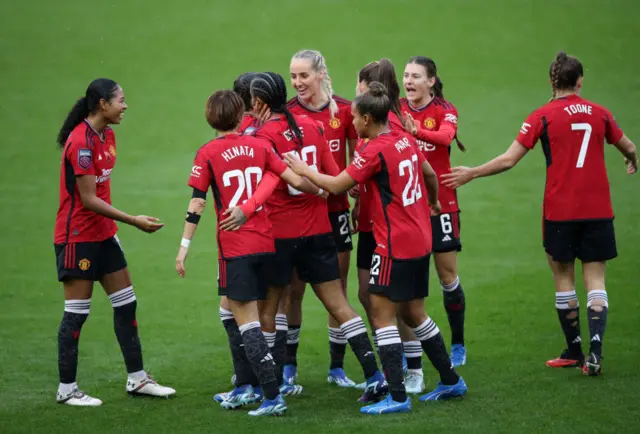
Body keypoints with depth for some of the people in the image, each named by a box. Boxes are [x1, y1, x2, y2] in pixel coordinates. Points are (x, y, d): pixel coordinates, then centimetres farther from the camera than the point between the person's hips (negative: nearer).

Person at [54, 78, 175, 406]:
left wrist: (114, 226, 16)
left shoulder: (106, 136, 8)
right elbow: (88, 199, -21)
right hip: (77, 237, -9)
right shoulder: (81, 141, -20)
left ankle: (137, 379, 18)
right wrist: (133, 221, -19)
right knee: (76, 311, -3)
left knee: (126, 303, 10)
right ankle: (66, 389, 6)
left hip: (103, 234, 9)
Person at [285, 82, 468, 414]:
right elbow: (430, 175, 20)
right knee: (413, 313, 19)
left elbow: (337, 185, -14)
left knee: (381, 315, -5)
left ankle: (398, 397, -9)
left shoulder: (374, 150, -16)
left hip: (396, 246, -9)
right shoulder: (405, 141, 7)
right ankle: (451, 380, 25)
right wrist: (433, 203, 40)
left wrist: (302, 169, 0)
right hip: (420, 241, 9)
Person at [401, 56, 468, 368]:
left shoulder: (445, 111, -4)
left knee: (447, 275, 4)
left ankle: (458, 345, 17)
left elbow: (446, 136, -26)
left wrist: (419, 132, -46)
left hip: (439, 201, -2)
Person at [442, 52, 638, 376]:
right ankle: (595, 347, -14)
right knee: (595, 280, 3)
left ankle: (574, 350, 17)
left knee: (563, 279, 11)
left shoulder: (542, 117, -5)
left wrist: (471, 174, 4)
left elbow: (508, 160, -9)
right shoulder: (599, 113, 5)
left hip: (560, 212, -2)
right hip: (598, 210, 2)